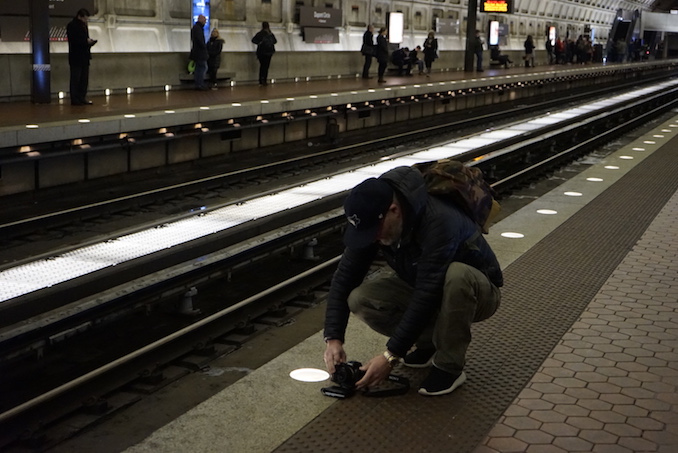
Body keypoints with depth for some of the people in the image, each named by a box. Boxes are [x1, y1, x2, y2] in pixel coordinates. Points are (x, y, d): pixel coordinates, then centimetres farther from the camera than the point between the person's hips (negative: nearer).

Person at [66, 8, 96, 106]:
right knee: (75, 79, -5)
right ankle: (75, 100, -2)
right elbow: (72, 40, -17)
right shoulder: (71, 25, -9)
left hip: (85, 57, 8)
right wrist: (86, 41, -18)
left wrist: (89, 41, 2)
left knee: (84, 79, 9)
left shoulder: (84, 25, 18)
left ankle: (82, 98, 15)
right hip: (76, 57, -8)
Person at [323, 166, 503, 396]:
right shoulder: (372, 220, -16)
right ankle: (430, 343, 3)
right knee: (360, 300, -19)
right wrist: (333, 338, -23)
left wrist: (391, 355, -36)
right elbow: (345, 277, -12)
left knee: (457, 275, -41)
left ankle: (449, 366, -20)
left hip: (478, 291, -5)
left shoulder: (439, 222, -36)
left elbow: (426, 298, -37)